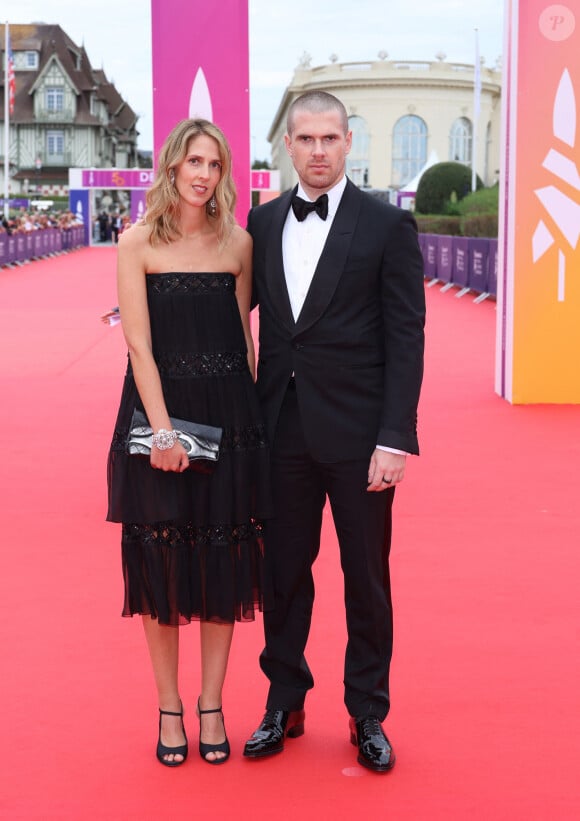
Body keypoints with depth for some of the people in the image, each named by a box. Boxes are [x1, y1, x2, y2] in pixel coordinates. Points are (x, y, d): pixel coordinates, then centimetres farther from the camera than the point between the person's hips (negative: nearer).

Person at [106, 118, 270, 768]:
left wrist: (254, 417, -1)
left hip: (228, 419, 2)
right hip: (159, 415, -2)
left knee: (224, 564, 7)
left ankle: (211, 705, 21)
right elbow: (139, 344, -8)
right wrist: (164, 431, -15)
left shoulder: (238, 243, 6)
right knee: (161, 562, 6)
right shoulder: (138, 243, -2)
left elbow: (245, 339, 7)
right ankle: (168, 706, 20)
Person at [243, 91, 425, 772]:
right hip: (282, 430, 3)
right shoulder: (263, 222, 8)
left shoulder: (388, 226, -4)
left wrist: (395, 437, -13)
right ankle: (285, 703, 28)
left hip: (357, 433, -3)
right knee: (283, 570, 12)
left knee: (366, 579, 8)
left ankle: (367, 714, 24)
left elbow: (406, 338, -7)